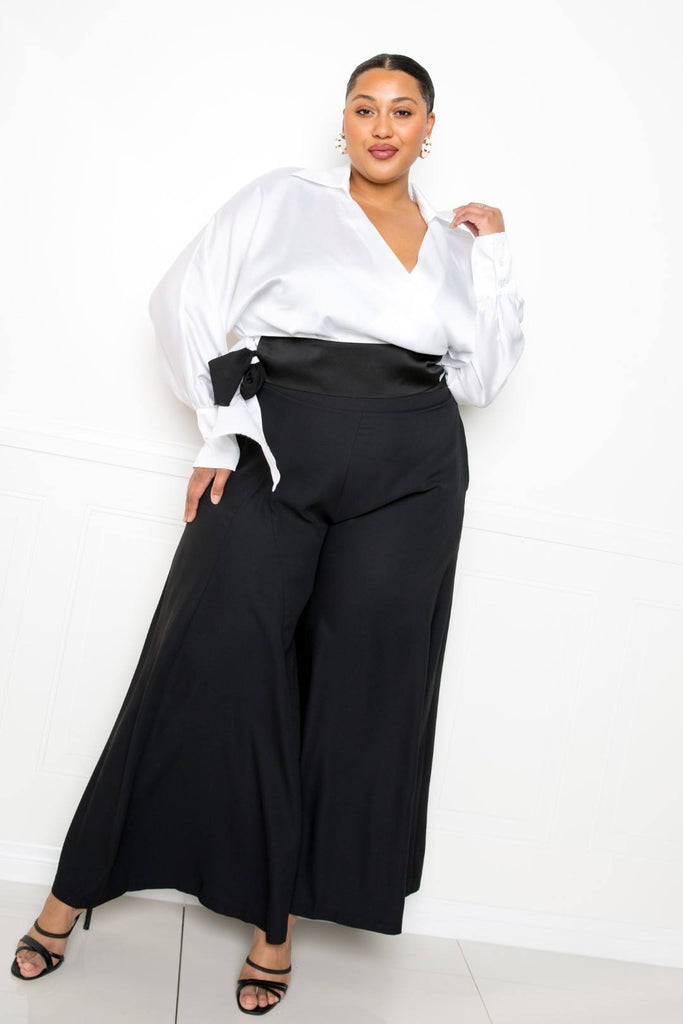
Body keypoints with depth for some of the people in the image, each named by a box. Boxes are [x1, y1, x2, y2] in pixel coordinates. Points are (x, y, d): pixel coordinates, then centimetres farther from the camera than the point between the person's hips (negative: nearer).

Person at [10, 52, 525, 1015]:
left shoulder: (453, 241, 17)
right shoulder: (284, 199, 8)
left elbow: (480, 379, 12)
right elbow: (184, 299, 2)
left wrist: (492, 256, 9)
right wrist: (225, 430, -3)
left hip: (409, 475, 3)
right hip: (277, 455, -3)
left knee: (357, 684, 3)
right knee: (210, 661, -5)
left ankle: (278, 916, 18)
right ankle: (77, 888, 12)